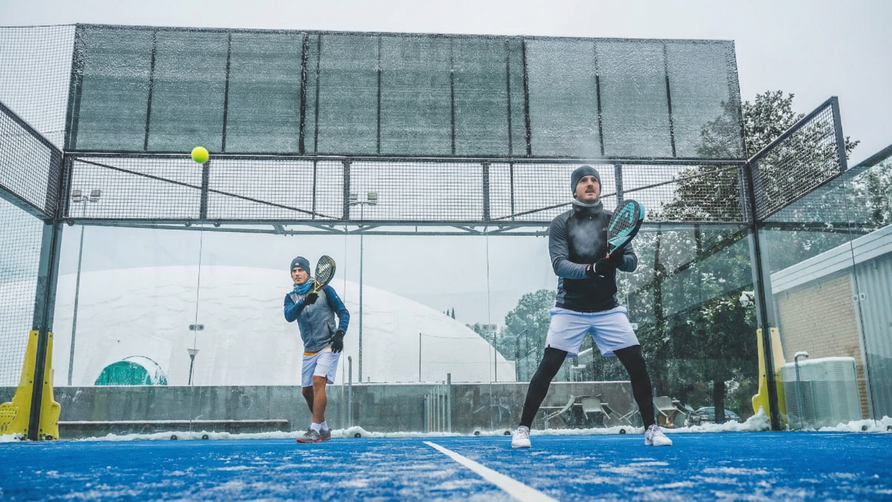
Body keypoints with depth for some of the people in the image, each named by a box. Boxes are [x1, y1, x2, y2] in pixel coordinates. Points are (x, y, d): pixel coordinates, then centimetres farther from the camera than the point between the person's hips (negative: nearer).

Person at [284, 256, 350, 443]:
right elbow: (289, 316, -14)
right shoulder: (291, 297, 8)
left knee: (318, 381, -21)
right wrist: (304, 302, -31)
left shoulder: (324, 289, -2)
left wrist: (340, 333, -17)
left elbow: (343, 312, -1)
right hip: (309, 351, 6)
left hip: (328, 346, -6)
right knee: (307, 390, 9)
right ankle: (324, 429, 26)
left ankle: (315, 430, -18)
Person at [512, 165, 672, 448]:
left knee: (637, 366, -5)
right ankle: (523, 428, 5)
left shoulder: (614, 221, 6)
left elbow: (632, 262, 0)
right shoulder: (561, 224, -2)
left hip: (608, 310, 2)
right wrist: (592, 268, -32)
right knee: (547, 368, -8)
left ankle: (651, 429, 11)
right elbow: (559, 265, -15)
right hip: (570, 310, -2)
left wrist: (619, 259, -24)